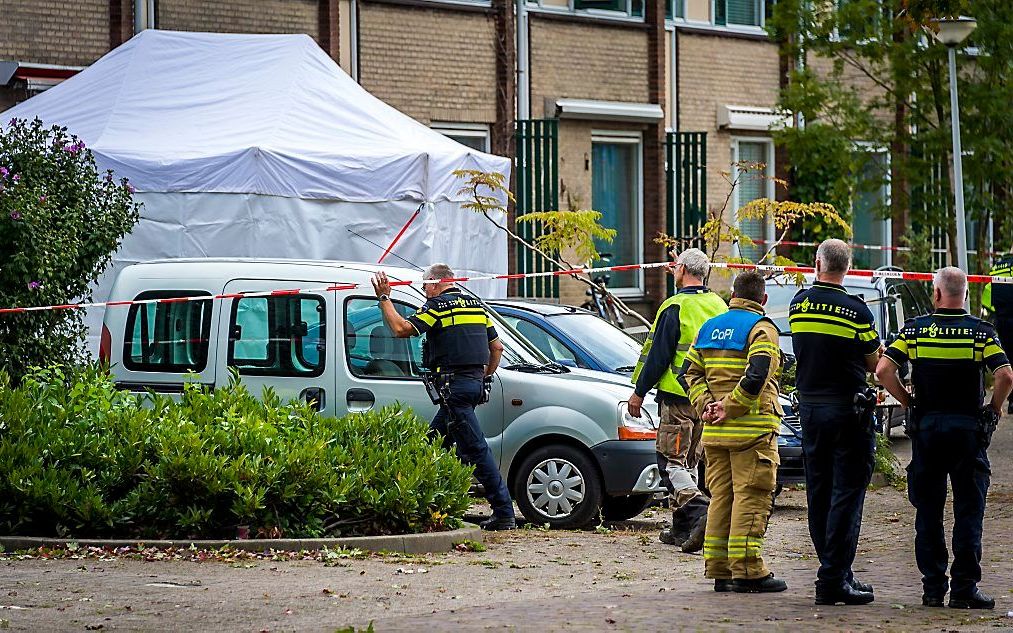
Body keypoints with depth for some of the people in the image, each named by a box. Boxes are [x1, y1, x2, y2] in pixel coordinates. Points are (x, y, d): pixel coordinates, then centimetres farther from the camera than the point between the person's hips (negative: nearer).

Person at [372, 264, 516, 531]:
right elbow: (497, 347, 21)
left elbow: (402, 328, -15)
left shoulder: (438, 306, -7)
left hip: (454, 385, -9)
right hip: (475, 383, 9)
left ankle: (504, 513, -13)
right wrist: (484, 376, 31)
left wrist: (384, 298, -5)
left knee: (475, 449, -9)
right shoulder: (475, 305, 18)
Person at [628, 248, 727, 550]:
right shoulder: (719, 307, 11)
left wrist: (639, 392, -4)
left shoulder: (675, 307, -12)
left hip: (677, 397, -7)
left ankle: (700, 511, -25)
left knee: (671, 461, -5)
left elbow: (658, 355, -13)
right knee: (688, 462, 15)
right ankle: (681, 528, 16)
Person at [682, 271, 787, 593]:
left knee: (721, 497, 11)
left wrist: (705, 403, 3)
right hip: (753, 430, -7)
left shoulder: (710, 327, 15)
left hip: (715, 432, 7)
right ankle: (747, 570, -7)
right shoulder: (761, 328, -7)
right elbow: (757, 375, -21)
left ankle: (719, 569, 12)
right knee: (751, 499, -4)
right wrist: (731, 407, -15)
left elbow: (691, 370, 12)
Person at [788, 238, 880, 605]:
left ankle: (833, 572, 19)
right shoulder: (856, 310, -14)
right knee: (846, 494, -3)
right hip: (849, 410, -5)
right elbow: (875, 365, -4)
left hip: (809, 407, 5)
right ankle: (834, 579, -8)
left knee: (819, 494, 13)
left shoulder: (798, 304, 2)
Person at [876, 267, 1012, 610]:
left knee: (928, 511, 9)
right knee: (968, 510, 3)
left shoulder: (915, 329, 0)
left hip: (926, 427, 1)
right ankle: (965, 588, -1)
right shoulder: (982, 331, -4)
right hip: (968, 427, -1)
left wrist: (908, 401, 4)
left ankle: (932, 587, 8)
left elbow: (884, 370, -9)